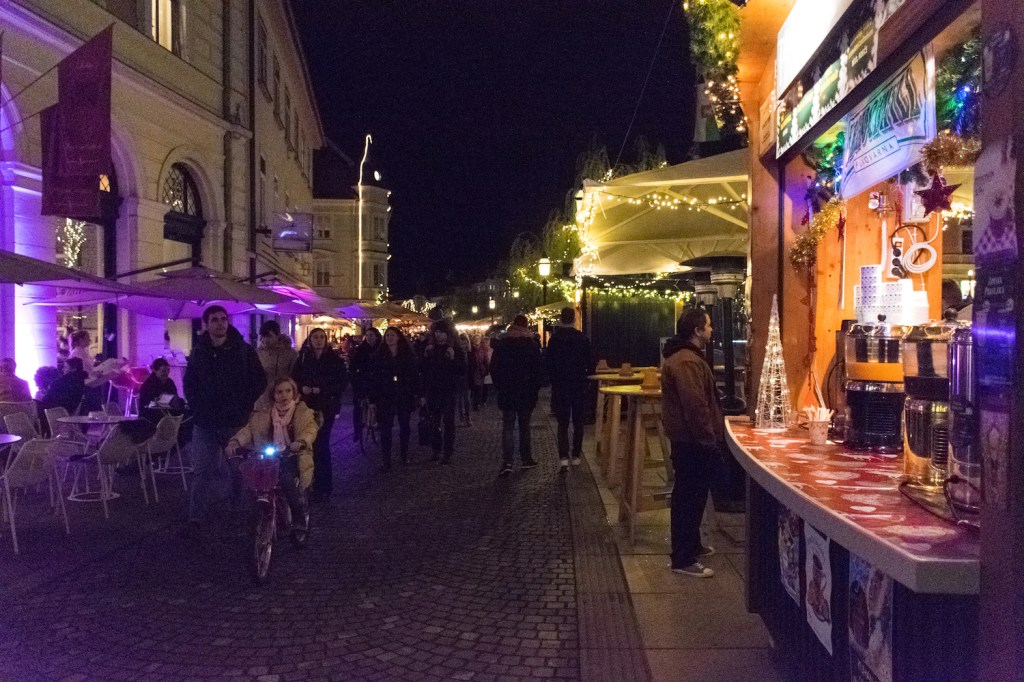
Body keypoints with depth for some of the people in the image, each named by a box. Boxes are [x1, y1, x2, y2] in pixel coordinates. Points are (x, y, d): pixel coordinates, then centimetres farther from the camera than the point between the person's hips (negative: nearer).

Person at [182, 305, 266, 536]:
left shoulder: (244, 350, -3)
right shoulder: (198, 352, 4)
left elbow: (260, 381, 3)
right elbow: (188, 384, 15)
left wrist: (244, 407, -2)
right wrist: (197, 407, 4)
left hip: (236, 422, -1)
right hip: (205, 423, 2)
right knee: (201, 472, 2)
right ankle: (195, 519, 9)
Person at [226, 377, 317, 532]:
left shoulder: (303, 413, 6)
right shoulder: (264, 415, 14)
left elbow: (310, 430, -13)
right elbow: (249, 429, 0)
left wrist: (299, 443, -35)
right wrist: (234, 442, -21)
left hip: (292, 457, -3)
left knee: (287, 480, -31)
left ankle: (300, 521, -9)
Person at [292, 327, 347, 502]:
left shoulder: (334, 359, -1)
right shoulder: (303, 359, 7)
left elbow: (343, 382, -4)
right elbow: (294, 379, 12)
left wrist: (322, 390, -14)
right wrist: (302, 388, -9)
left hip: (326, 407, -3)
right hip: (307, 406, 3)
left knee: (320, 444, -7)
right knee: (310, 443, 0)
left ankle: (323, 486, 1)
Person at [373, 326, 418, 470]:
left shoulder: (407, 353, 1)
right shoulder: (380, 355, 1)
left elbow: (413, 375, 0)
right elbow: (375, 377, 0)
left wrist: (414, 393, -5)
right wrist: (374, 397, -6)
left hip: (404, 395, 1)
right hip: (385, 396, 0)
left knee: (404, 425, 11)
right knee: (385, 427, -2)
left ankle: (404, 455, 25)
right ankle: (386, 459, 2)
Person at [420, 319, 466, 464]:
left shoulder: (456, 349, -3)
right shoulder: (430, 349, 5)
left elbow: (462, 371, -7)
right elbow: (422, 370, 6)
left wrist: (453, 358, -21)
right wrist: (425, 357, -10)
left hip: (449, 392, -3)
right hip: (432, 392, 3)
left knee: (448, 422, -1)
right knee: (434, 423, 7)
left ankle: (447, 454, 2)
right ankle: (436, 451, 17)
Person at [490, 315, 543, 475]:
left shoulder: (501, 344, -1)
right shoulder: (532, 345, -4)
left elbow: (494, 368, 1)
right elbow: (539, 369, -4)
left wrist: (499, 387, 8)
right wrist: (535, 388, 7)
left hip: (507, 393, 0)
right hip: (527, 393, 0)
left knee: (507, 427, 1)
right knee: (524, 426, 12)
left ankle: (507, 462, -11)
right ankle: (525, 459, 17)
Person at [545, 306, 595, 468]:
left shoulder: (554, 339, -8)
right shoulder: (583, 338, -4)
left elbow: (548, 362, -6)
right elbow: (590, 363, -2)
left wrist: (553, 379, 9)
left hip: (560, 386, -1)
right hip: (579, 386, 1)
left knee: (563, 423, 2)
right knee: (578, 422, 12)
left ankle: (563, 456, -11)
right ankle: (576, 455, 16)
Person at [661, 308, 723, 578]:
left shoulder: (681, 356, 15)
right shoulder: (688, 362, -22)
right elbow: (696, 407, -27)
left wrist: (711, 437, 25)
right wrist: (710, 441, -23)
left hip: (687, 440, 11)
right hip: (694, 443, -11)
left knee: (689, 496, 21)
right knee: (690, 498, -4)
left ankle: (691, 545, 35)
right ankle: (683, 559, 2)